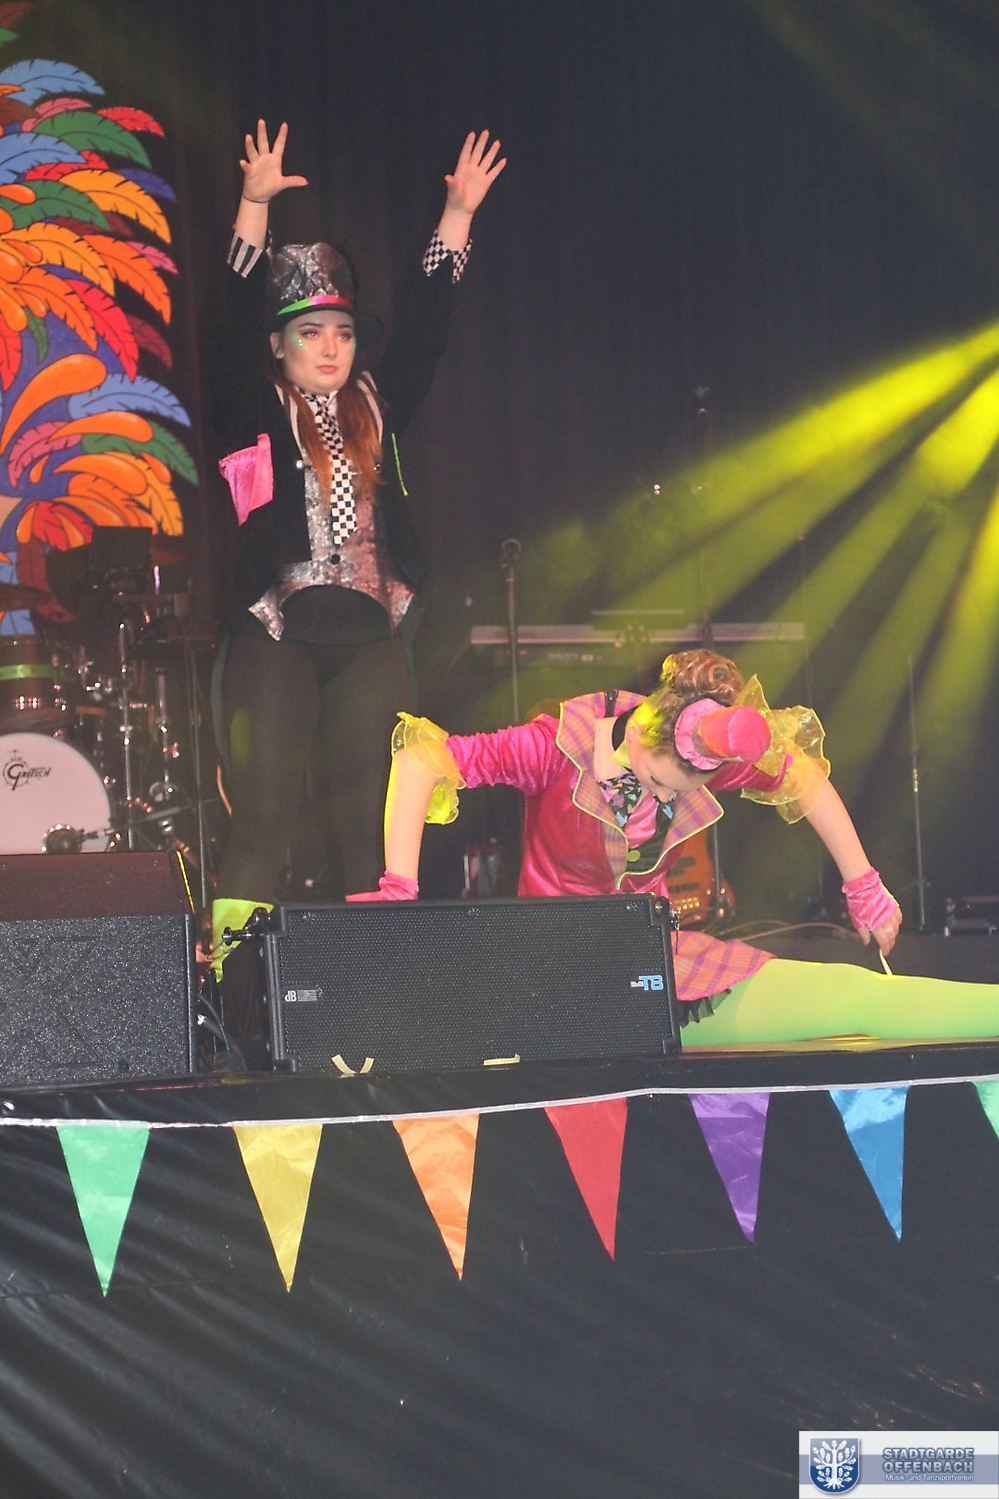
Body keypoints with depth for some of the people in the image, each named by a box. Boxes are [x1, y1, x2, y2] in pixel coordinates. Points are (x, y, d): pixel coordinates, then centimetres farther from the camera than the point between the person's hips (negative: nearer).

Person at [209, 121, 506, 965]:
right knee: (263, 811, -9)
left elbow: (424, 324, 13)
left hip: (371, 636, 4)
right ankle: (232, 965, -11)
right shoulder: (256, 412, 3)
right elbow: (238, 320, -8)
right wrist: (255, 206, -18)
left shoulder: (375, 406, 14)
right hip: (276, 633, -4)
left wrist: (459, 214, 8)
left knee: (375, 816, 1)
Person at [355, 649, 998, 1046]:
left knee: (852, 994, -11)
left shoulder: (709, 757, -6)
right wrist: (398, 892, -34)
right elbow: (420, 761, -27)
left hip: (666, 970, 2)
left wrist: (864, 886, 13)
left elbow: (805, 777, 11)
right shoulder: (562, 747, -20)